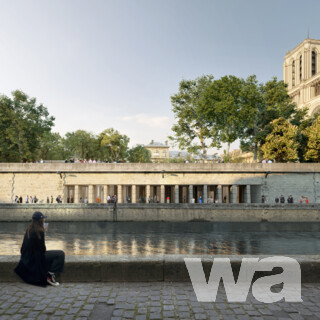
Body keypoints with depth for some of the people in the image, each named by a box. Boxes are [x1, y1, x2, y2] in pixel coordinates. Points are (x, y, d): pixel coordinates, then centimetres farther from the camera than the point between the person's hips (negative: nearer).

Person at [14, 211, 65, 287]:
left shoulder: (29, 229, 3)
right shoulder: (39, 232, -22)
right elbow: (42, 249, -15)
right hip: (35, 258, -9)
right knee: (60, 254, -11)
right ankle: (50, 275, -8)